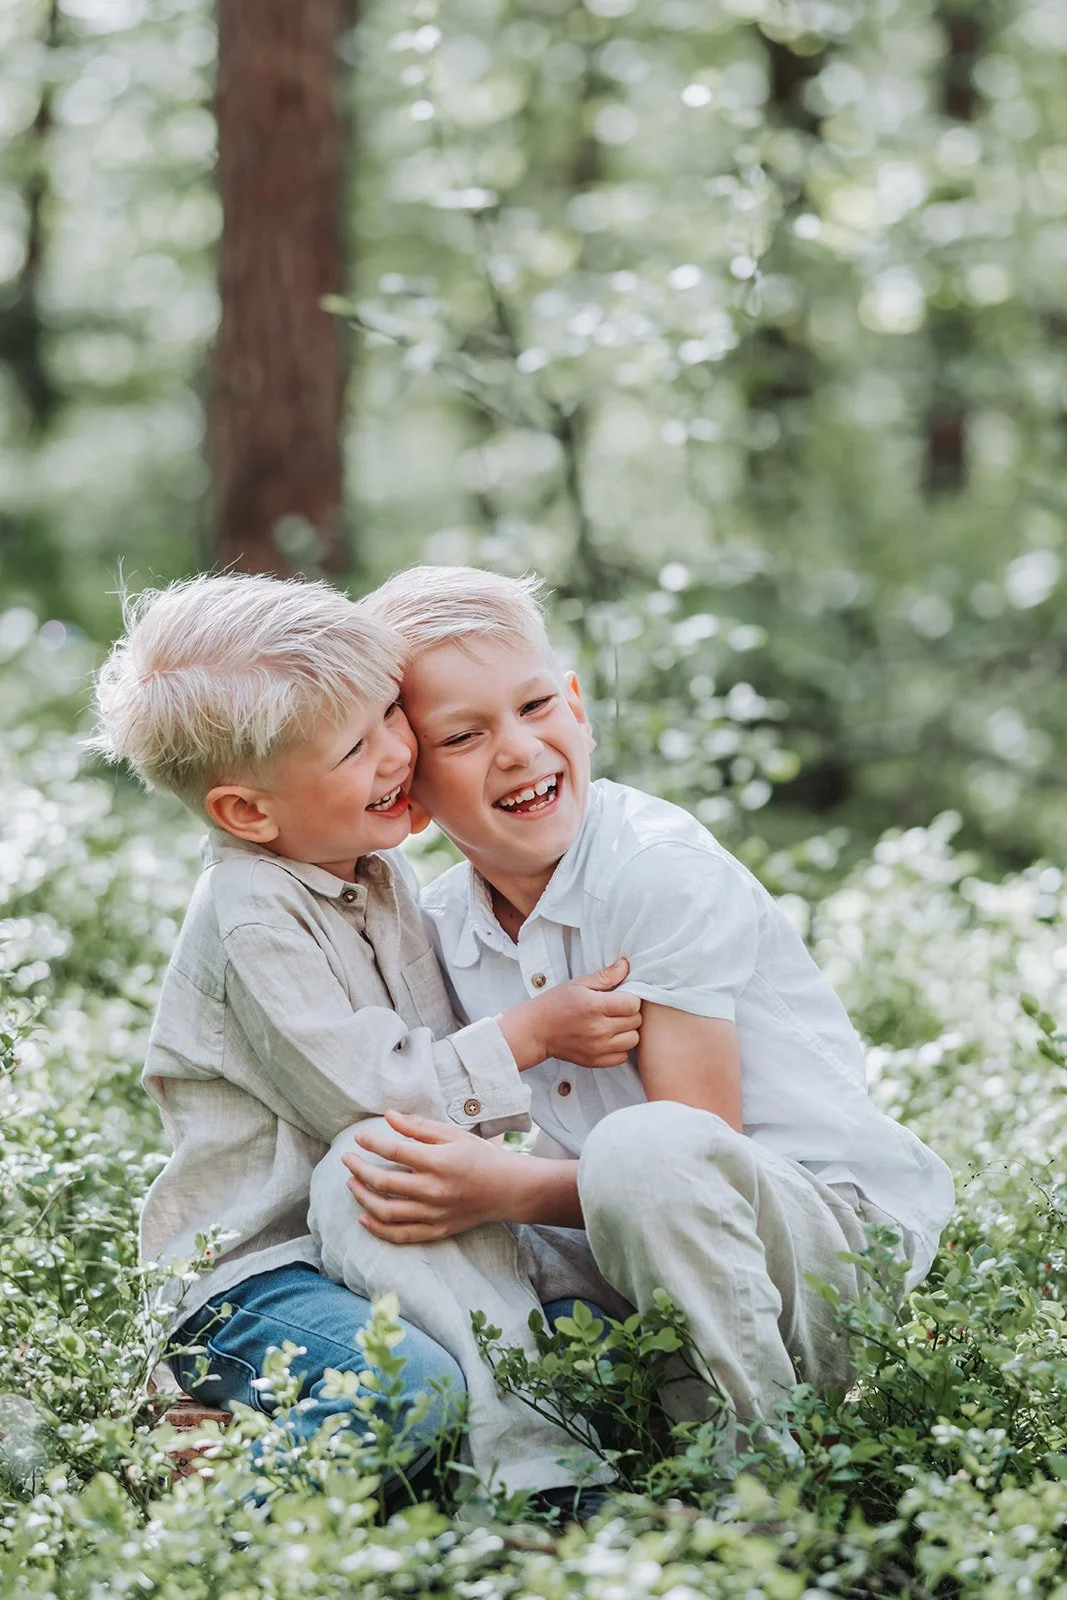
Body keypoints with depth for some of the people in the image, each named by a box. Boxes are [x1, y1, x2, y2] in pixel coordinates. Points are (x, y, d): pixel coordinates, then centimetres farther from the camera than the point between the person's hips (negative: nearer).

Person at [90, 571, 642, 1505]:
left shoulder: (381, 868, 10)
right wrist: (533, 1033, -14)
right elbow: (372, 1098, -21)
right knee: (414, 1389, -33)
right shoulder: (254, 921, -18)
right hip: (254, 1269, -8)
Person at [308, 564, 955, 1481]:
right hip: (630, 1267, 6)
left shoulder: (667, 873, -15)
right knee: (355, 1182, -13)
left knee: (642, 1150, -39)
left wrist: (506, 1191, -29)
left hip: (835, 1238, -6)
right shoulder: (443, 926, 5)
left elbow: (698, 1154, -18)